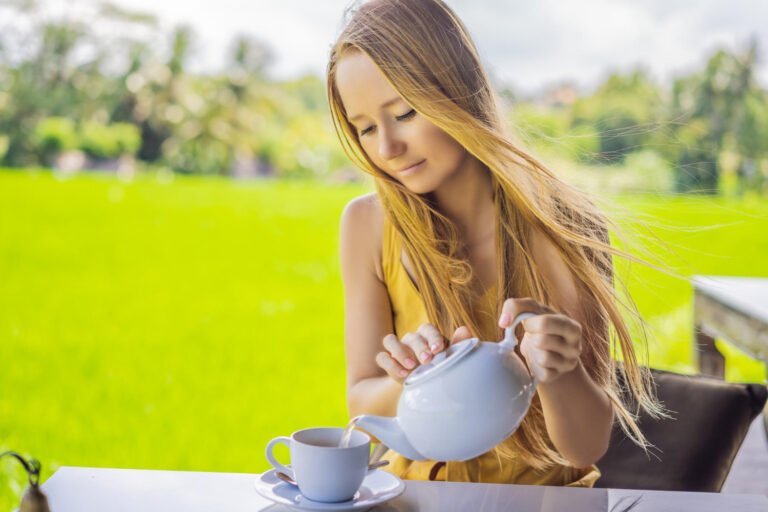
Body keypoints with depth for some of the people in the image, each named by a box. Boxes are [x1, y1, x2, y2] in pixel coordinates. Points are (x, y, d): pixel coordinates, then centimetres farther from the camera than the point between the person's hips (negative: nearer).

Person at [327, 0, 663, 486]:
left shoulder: (564, 227, -14)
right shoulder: (368, 225, -7)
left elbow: (587, 446, -12)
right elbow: (362, 405, -3)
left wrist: (558, 372, -32)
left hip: (541, 495, -1)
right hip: (414, 492, 1)